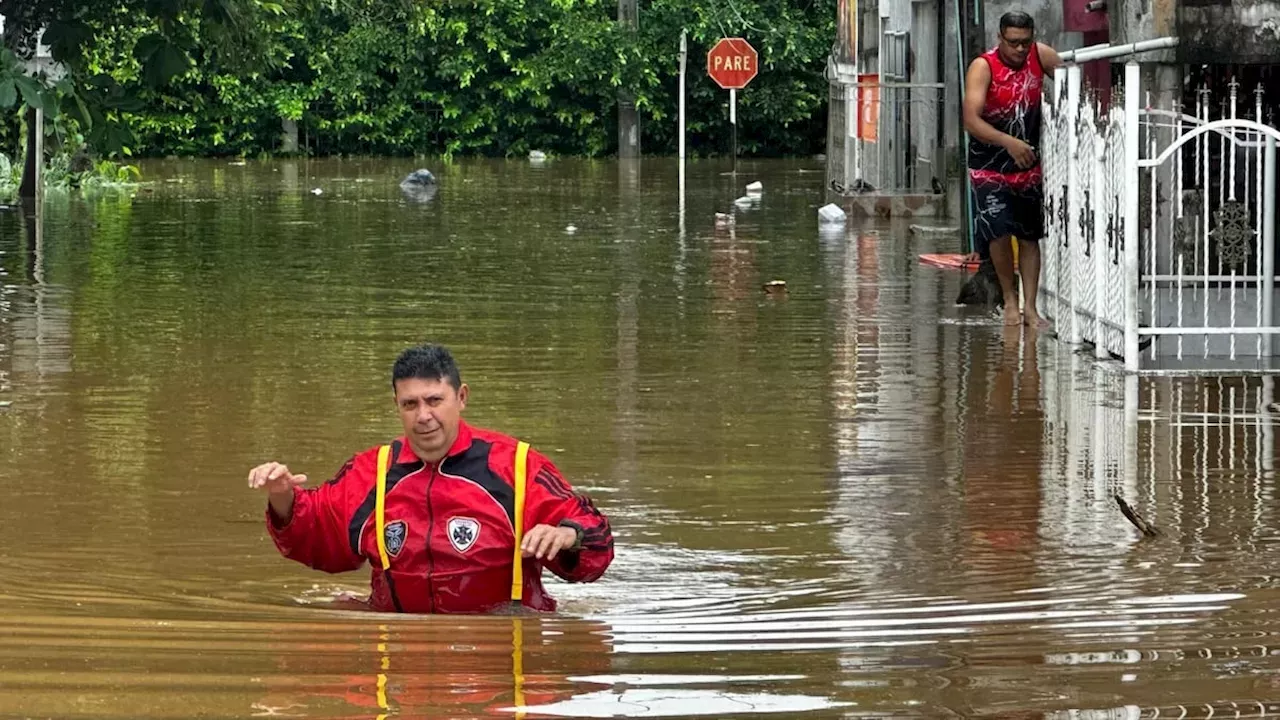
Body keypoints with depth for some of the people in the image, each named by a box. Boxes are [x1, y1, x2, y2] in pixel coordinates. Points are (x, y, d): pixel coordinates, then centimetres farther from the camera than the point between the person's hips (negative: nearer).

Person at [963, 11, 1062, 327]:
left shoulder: (1040, 55, -6)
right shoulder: (983, 67, -19)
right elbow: (971, 120, -28)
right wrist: (1009, 142, -40)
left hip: (1028, 165, 4)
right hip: (990, 166, -4)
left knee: (1030, 237, 6)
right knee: (999, 231, -14)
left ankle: (1030, 307, 10)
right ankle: (1009, 299, 6)